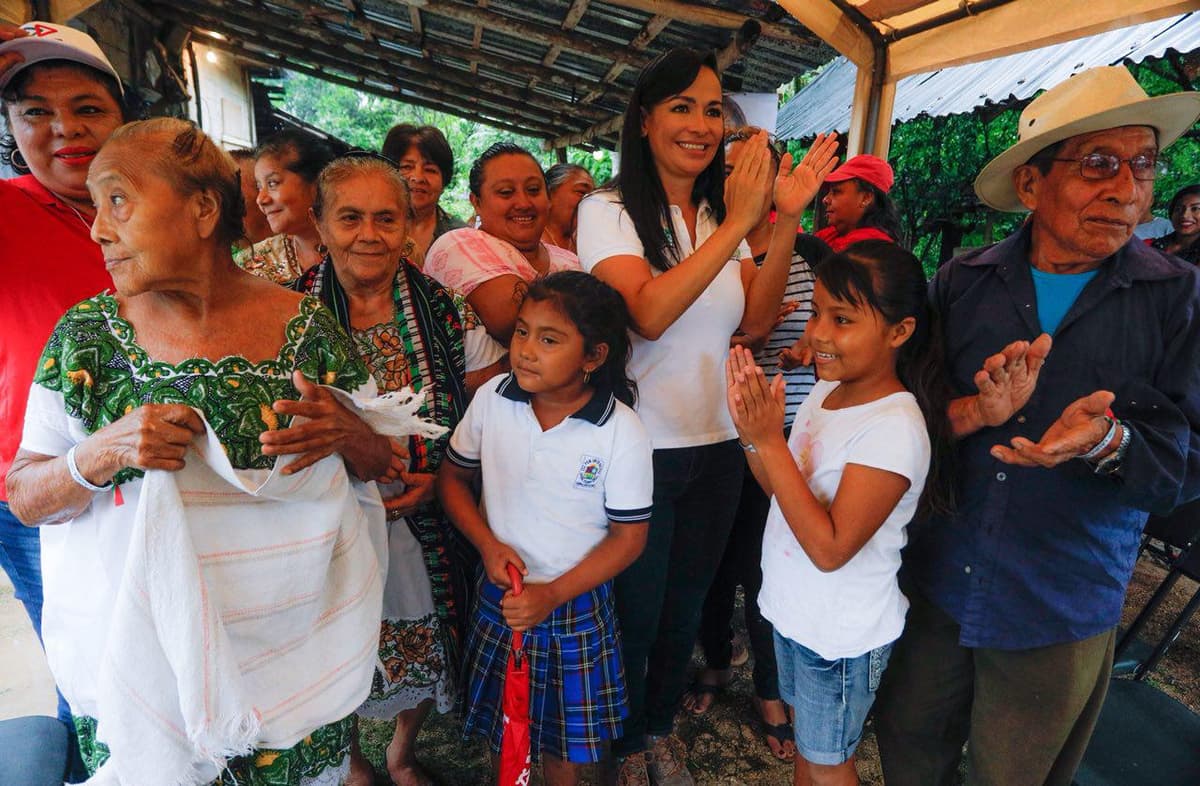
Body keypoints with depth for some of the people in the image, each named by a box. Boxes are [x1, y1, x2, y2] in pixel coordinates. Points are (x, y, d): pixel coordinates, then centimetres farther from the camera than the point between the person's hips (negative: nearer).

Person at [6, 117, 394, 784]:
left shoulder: (305, 328, -8)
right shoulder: (85, 334, -5)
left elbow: (380, 462, 0)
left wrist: (347, 435, -22)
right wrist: (101, 454, -21)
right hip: (140, 650, 1)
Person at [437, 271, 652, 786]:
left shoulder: (621, 433, -19)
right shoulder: (492, 400, -10)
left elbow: (628, 536, -12)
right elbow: (453, 476, 3)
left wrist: (553, 594, -18)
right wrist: (488, 544, -11)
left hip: (577, 604, -2)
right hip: (501, 592, 3)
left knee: (565, 740, 16)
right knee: (502, 727, 21)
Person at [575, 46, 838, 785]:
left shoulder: (720, 212, 8)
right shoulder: (609, 209, -10)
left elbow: (755, 320, -1)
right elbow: (647, 312, -25)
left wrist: (787, 220, -11)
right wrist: (738, 224, -26)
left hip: (717, 444, 6)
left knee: (686, 603, 20)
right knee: (636, 611, 12)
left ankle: (662, 724, 45)